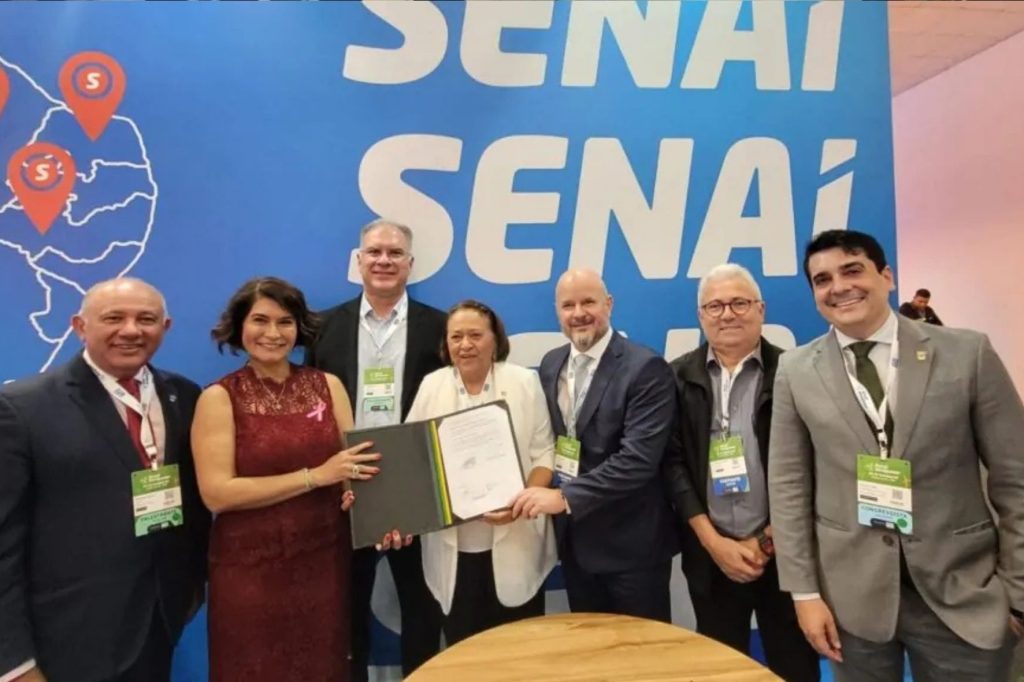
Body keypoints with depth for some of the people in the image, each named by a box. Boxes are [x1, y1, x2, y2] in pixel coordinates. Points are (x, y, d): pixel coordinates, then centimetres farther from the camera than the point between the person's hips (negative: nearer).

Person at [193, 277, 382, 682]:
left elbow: (356, 461, 2)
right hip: (250, 569, -2)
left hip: (325, 561, 3)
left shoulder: (328, 386, 2)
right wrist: (315, 476, -18)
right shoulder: (219, 398, -6)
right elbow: (216, 493, -14)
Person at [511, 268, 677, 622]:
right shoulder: (551, 364, 5)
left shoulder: (646, 368, -17)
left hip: (630, 543, -6)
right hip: (573, 537, 6)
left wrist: (565, 497, -26)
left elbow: (639, 458, -25)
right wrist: (540, 491, -5)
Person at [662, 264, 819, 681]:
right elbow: (672, 461, -3)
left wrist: (767, 540, -8)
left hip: (785, 551, -1)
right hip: (709, 553, 2)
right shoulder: (679, 377, 0)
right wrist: (712, 541, -8)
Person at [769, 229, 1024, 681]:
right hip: (852, 594, 1)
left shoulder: (968, 354, -4)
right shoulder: (796, 372, -2)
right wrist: (804, 592, -3)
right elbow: (788, 486, -1)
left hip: (963, 592, 0)